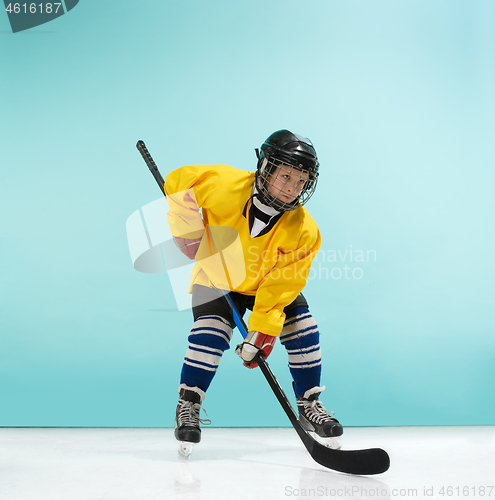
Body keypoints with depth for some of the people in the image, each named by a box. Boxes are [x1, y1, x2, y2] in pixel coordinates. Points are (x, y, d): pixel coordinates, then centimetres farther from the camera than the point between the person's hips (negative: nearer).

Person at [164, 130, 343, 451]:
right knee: (210, 334, -21)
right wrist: (188, 232, -16)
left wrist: (262, 331, -28)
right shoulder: (225, 184, -29)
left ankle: (310, 405, 11)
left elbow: (282, 285, -24)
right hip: (216, 280, -2)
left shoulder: (304, 231, -25)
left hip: (268, 283, 2)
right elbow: (178, 181, -14)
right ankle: (188, 406, -1)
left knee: (304, 331, -8)